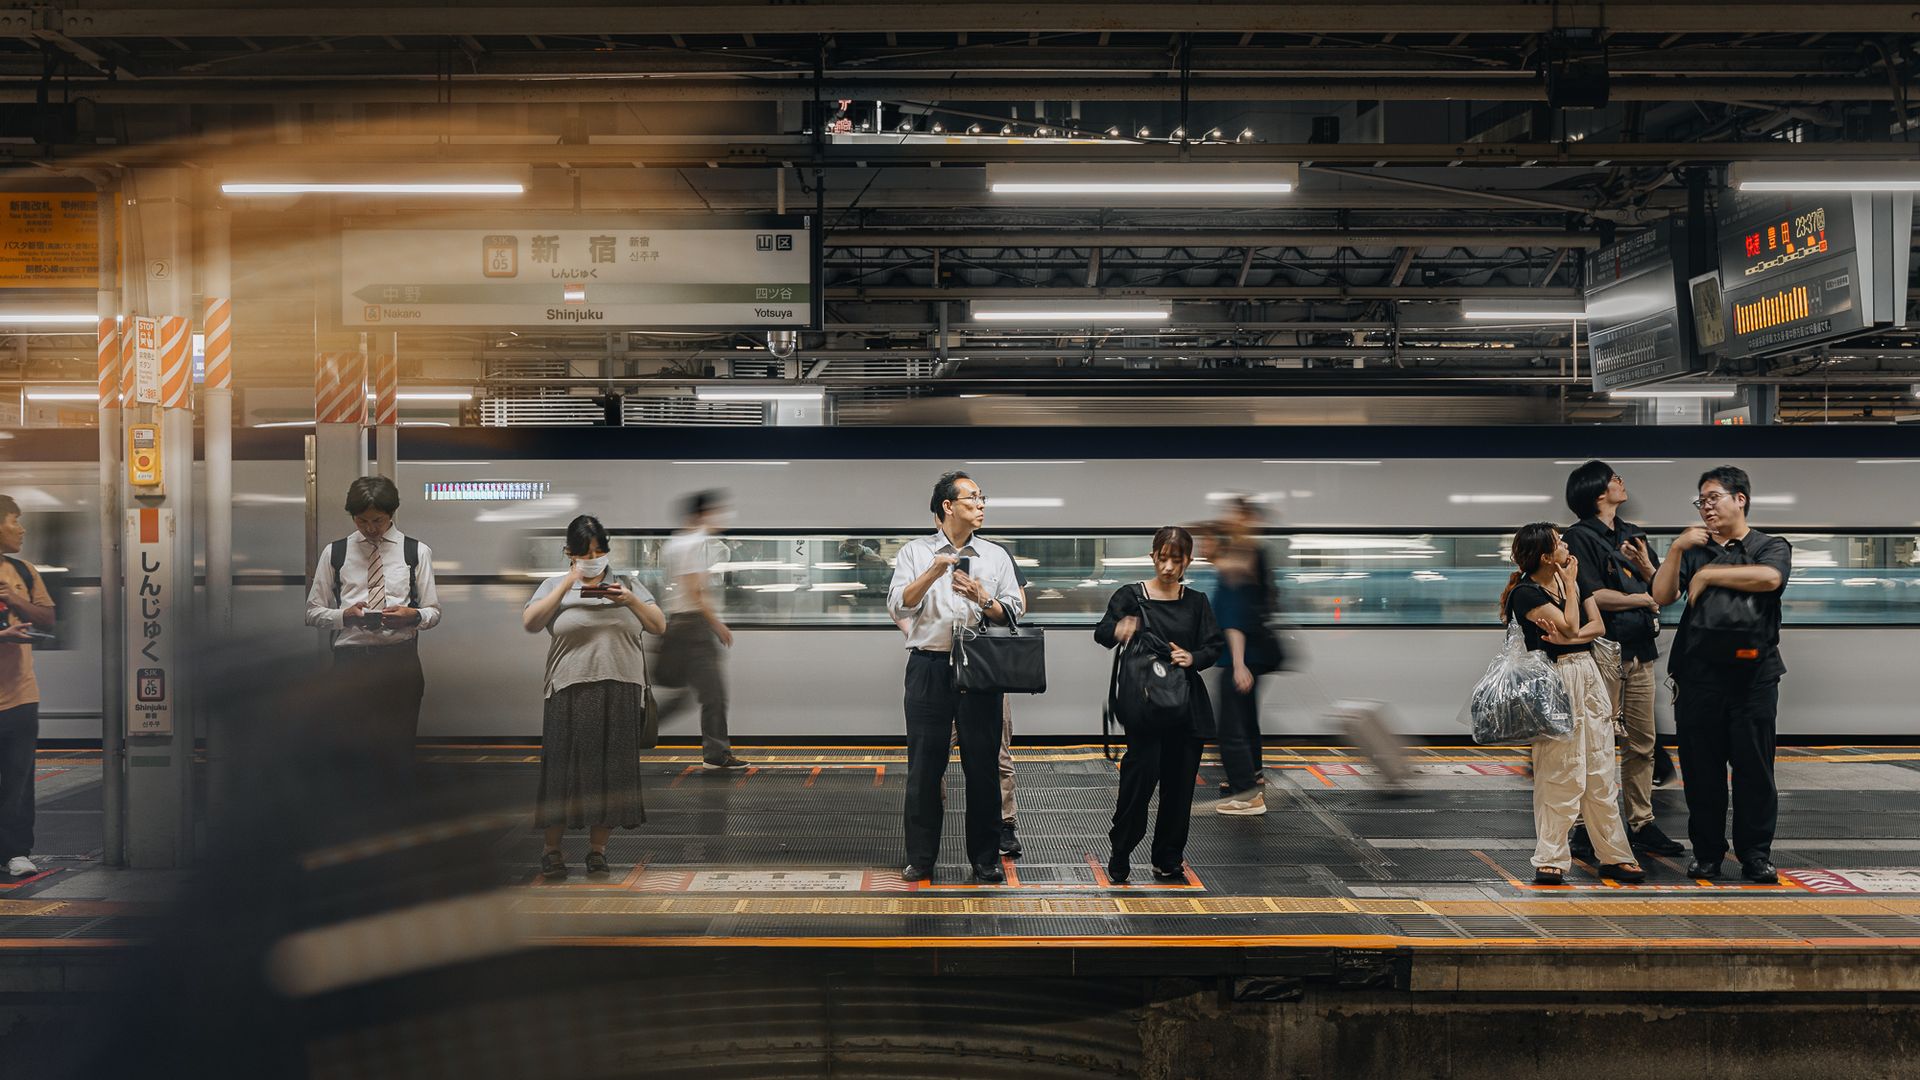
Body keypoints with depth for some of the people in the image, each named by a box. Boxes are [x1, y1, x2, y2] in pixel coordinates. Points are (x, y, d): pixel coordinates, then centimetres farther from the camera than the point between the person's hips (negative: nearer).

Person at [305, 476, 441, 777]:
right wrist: (345, 615, -10)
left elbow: (434, 613, 8)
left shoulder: (417, 552, 7)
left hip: (400, 661, -1)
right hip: (350, 659, 1)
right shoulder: (335, 552, 10)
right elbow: (313, 612, 10)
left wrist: (412, 615, -14)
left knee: (398, 753, 0)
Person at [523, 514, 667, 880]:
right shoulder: (555, 586, 10)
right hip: (570, 693, -1)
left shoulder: (627, 584, 14)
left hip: (621, 694, 1)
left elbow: (659, 626, 8)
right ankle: (552, 850, 11)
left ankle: (597, 850, 14)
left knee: (610, 771, 3)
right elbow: (530, 623, -7)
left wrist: (630, 600, -9)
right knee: (563, 770, -1)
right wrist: (568, 583, -12)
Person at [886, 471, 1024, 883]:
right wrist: (932, 574, -16)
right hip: (929, 667, -1)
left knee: (983, 764, 3)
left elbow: (1012, 614, 8)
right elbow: (897, 607, -4)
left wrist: (982, 600, -10)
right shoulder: (915, 552, 7)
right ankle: (921, 859, 12)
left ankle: (985, 859, 12)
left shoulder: (996, 555, 12)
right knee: (924, 765, 2)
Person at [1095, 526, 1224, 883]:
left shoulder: (1196, 602, 9)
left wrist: (1194, 657, -18)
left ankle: (1168, 860, 18)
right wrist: (1117, 630, -38)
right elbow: (1101, 633, -14)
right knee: (1141, 774, -12)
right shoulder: (1131, 596, -2)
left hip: (1187, 704, 4)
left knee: (1180, 782, 6)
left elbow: (1217, 645, 3)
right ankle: (1120, 855, 4)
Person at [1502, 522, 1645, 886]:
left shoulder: (1575, 577, 11)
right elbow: (1570, 627, -15)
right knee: (1560, 774, -4)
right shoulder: (1525, 593, -11)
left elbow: (1598, 626, 5)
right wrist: (1570, 585, -5)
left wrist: (1566, 638, -13)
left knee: (1600, 771, 10)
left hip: (1587, 674, 7)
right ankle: (1550, 860, 4)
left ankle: (1614, 856, 17)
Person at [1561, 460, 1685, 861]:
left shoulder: (1634, 535, 18)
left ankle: (1641, 824, 19)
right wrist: (1644, 599, -2)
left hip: (1640, 652, 7)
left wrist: (1647, 567, -4)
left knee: (1643, 744, 10)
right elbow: (1594, 595, -15)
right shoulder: (1580, 537, -5)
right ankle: (1587, 831, 0)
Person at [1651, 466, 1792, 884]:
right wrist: (1676, 550, -8)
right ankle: (1707, 852, 13)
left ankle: (1756, 854, 11)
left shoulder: (1771, 547, 7)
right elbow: (1662, 596, 3)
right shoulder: (1694, 549, 16)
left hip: (1753, 674, -2)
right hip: (1698, 674, 2)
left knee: (1754, 767, 1)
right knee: (1701, 767, 4)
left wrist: (1707, 575, -10)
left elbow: (1769, 577, -17)